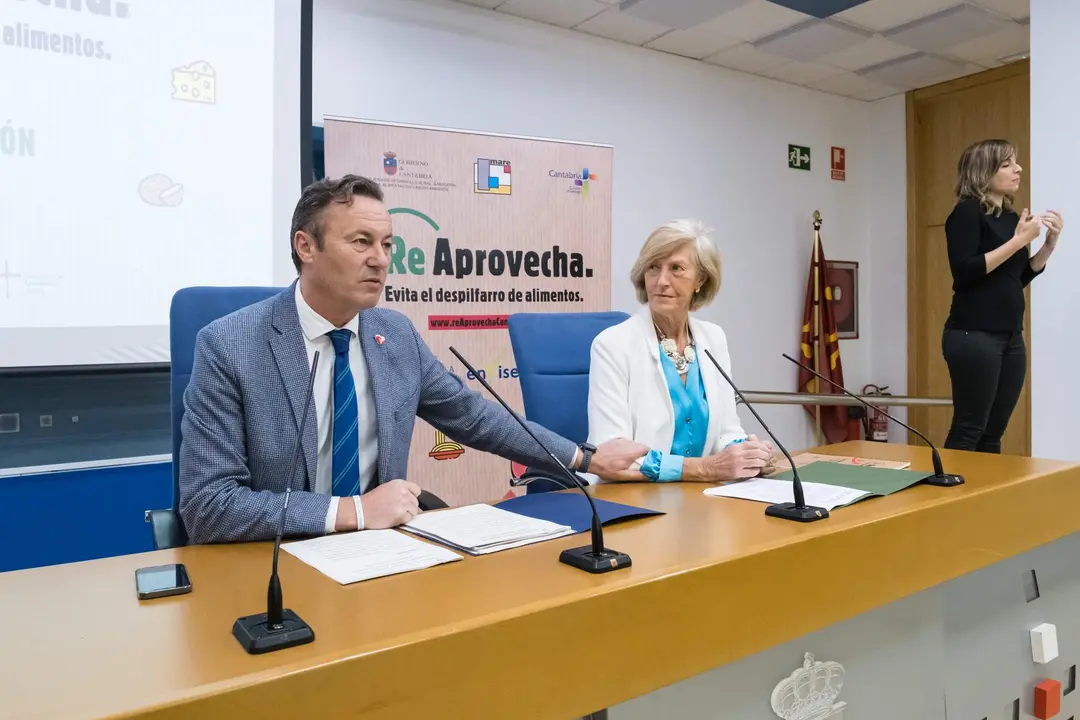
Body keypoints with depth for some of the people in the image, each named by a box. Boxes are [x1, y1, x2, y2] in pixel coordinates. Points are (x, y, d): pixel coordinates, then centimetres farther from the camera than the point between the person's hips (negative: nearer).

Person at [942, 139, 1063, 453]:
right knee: (968, 431, -6)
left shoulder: (1010, 216, 14)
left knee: (993, 434, 9)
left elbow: (1018, 278, 20)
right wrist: (1018, 240, -16)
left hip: (1010, 336, 7)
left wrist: (1050, 243, 7)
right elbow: (964, 271, -18)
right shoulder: (967, 212, -6)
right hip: (973, 335, -7)